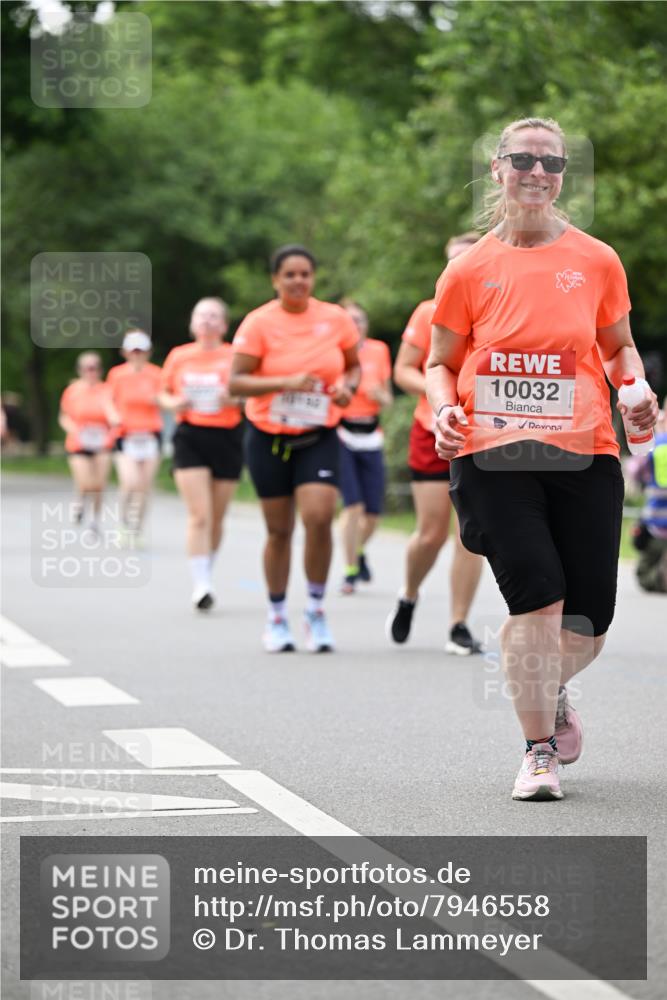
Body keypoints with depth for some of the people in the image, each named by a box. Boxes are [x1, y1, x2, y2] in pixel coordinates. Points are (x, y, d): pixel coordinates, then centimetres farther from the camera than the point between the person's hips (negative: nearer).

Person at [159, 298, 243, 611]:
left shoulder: (234, 356, 2)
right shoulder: (178, 356, 8)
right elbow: (164, 394, 17)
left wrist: (234, 399, -18)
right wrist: (173, 403, -4)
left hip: (227, 438, 0)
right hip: (190, 437, 0)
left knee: (216, 517, 8)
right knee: (199, 515, -12)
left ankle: (206, 575, 28)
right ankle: (201, 586, -14)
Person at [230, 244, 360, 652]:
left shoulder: (335, 318, -1)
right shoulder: (259, 323, -8)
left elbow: (354, 364, 14)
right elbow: (236, 381, -12)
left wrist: (348, 386, -7)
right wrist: (286, 383, -24)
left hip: (319, 437, 1)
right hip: (269, 437, -1)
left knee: (319, 517, -17)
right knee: (279, 530, 5)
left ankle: (316, 610, 1)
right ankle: (277, 616, 23)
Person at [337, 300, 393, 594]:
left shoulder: (379, 350, 8)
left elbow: (388, 399, 14)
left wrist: (379, 395, -9)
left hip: (370, 437, 4)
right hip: (340, 434, -4)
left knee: (373, 512, 4)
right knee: (353, 505, -16)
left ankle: (358, 550, 36)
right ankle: (351, 571, -4)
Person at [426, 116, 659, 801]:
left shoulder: (596, 261, 8)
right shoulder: (470, 270, 5)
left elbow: (619, 346, 21)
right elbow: (440, 362, 13)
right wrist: (444, 408, -7)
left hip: (585, 456, 2)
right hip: (493, 456, -2)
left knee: (588, 620, 2)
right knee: (537, 597, -14)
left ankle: (549, 693, 37)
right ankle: (539, 749, 1)